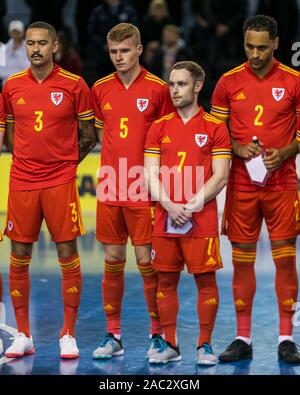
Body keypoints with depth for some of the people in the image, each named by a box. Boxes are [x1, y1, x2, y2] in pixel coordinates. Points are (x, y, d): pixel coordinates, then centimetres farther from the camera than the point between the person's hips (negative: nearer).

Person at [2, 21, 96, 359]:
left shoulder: (74, 85, -2)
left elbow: (88, 137, 5)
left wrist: (64, 163, 4)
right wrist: (31, 159, 12)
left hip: (60, 181, -3)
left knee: (68, 256, -1)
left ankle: (68, 335, 7)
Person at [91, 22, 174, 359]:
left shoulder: (157, 88, -3)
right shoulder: (100, 89, 7)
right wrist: (114, 167, 10)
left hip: (144, 189, -3)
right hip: (109, 188, 3)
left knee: (146, 261, -2)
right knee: (112, 261, 7)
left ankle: (157, 334, 8)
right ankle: (113, 336, 14)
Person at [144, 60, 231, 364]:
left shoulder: (214, 128, 1)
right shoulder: (159, 128, 10)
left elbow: (220, 177, -4)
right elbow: (151, 174, 5)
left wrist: (191, 205, -13)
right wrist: (169, 206, -10)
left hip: (201, 220, -3)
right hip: (164, 219, 3)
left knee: (205, 280, -1)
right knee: (166, 281, 5)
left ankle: (205, 346, 8)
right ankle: (169, 345, 14)